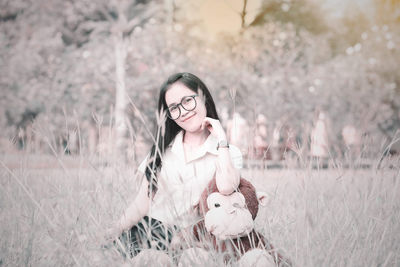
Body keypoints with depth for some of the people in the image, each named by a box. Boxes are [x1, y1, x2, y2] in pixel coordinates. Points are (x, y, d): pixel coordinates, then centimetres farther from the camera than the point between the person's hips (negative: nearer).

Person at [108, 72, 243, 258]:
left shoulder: (229, 153, 4)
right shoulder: (163, 149, 13)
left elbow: (226, 188, -19)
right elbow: (143, 202, 10)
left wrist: (221, 140, -9)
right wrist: (114, 231, -2)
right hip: (147, 232, 3)